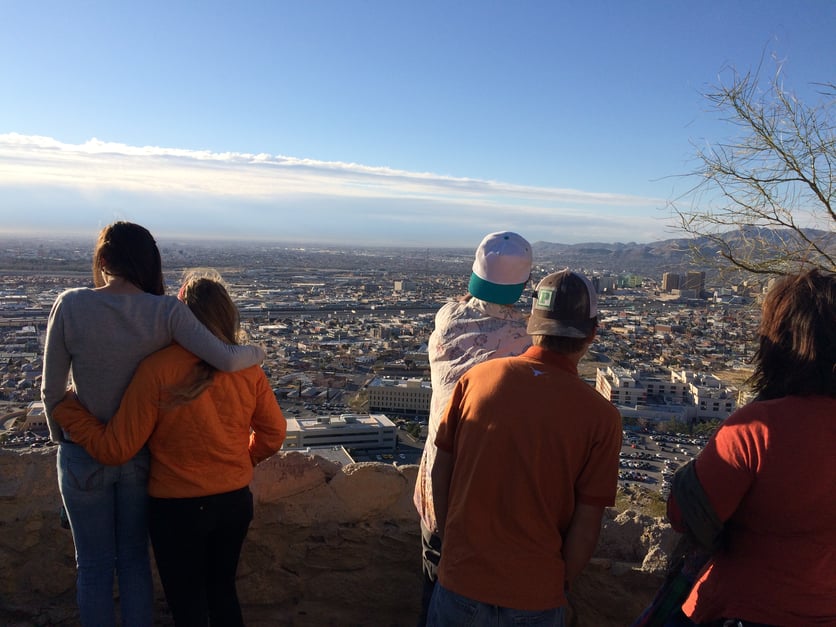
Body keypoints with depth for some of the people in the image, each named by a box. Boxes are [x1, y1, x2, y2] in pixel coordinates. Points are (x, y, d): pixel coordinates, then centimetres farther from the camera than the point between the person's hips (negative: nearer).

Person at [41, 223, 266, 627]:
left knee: (94, 564, 16)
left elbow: (51, 389, -8)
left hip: (84, 455, -1)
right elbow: (227, 359, -25)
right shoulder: (166, 311, -16)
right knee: (134, 559, 20)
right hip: (141, 453, 1)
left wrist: (60, 438, 9)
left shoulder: (71, 305, -15)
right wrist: (257, 353, -3)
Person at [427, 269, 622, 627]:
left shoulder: (475, 378, -10)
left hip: (461, 578, 2)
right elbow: (585, 527, -10)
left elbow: (440, 472, -2)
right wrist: (561, 584, 7)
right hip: (536, 596, -1)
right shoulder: (600, 416, -14)